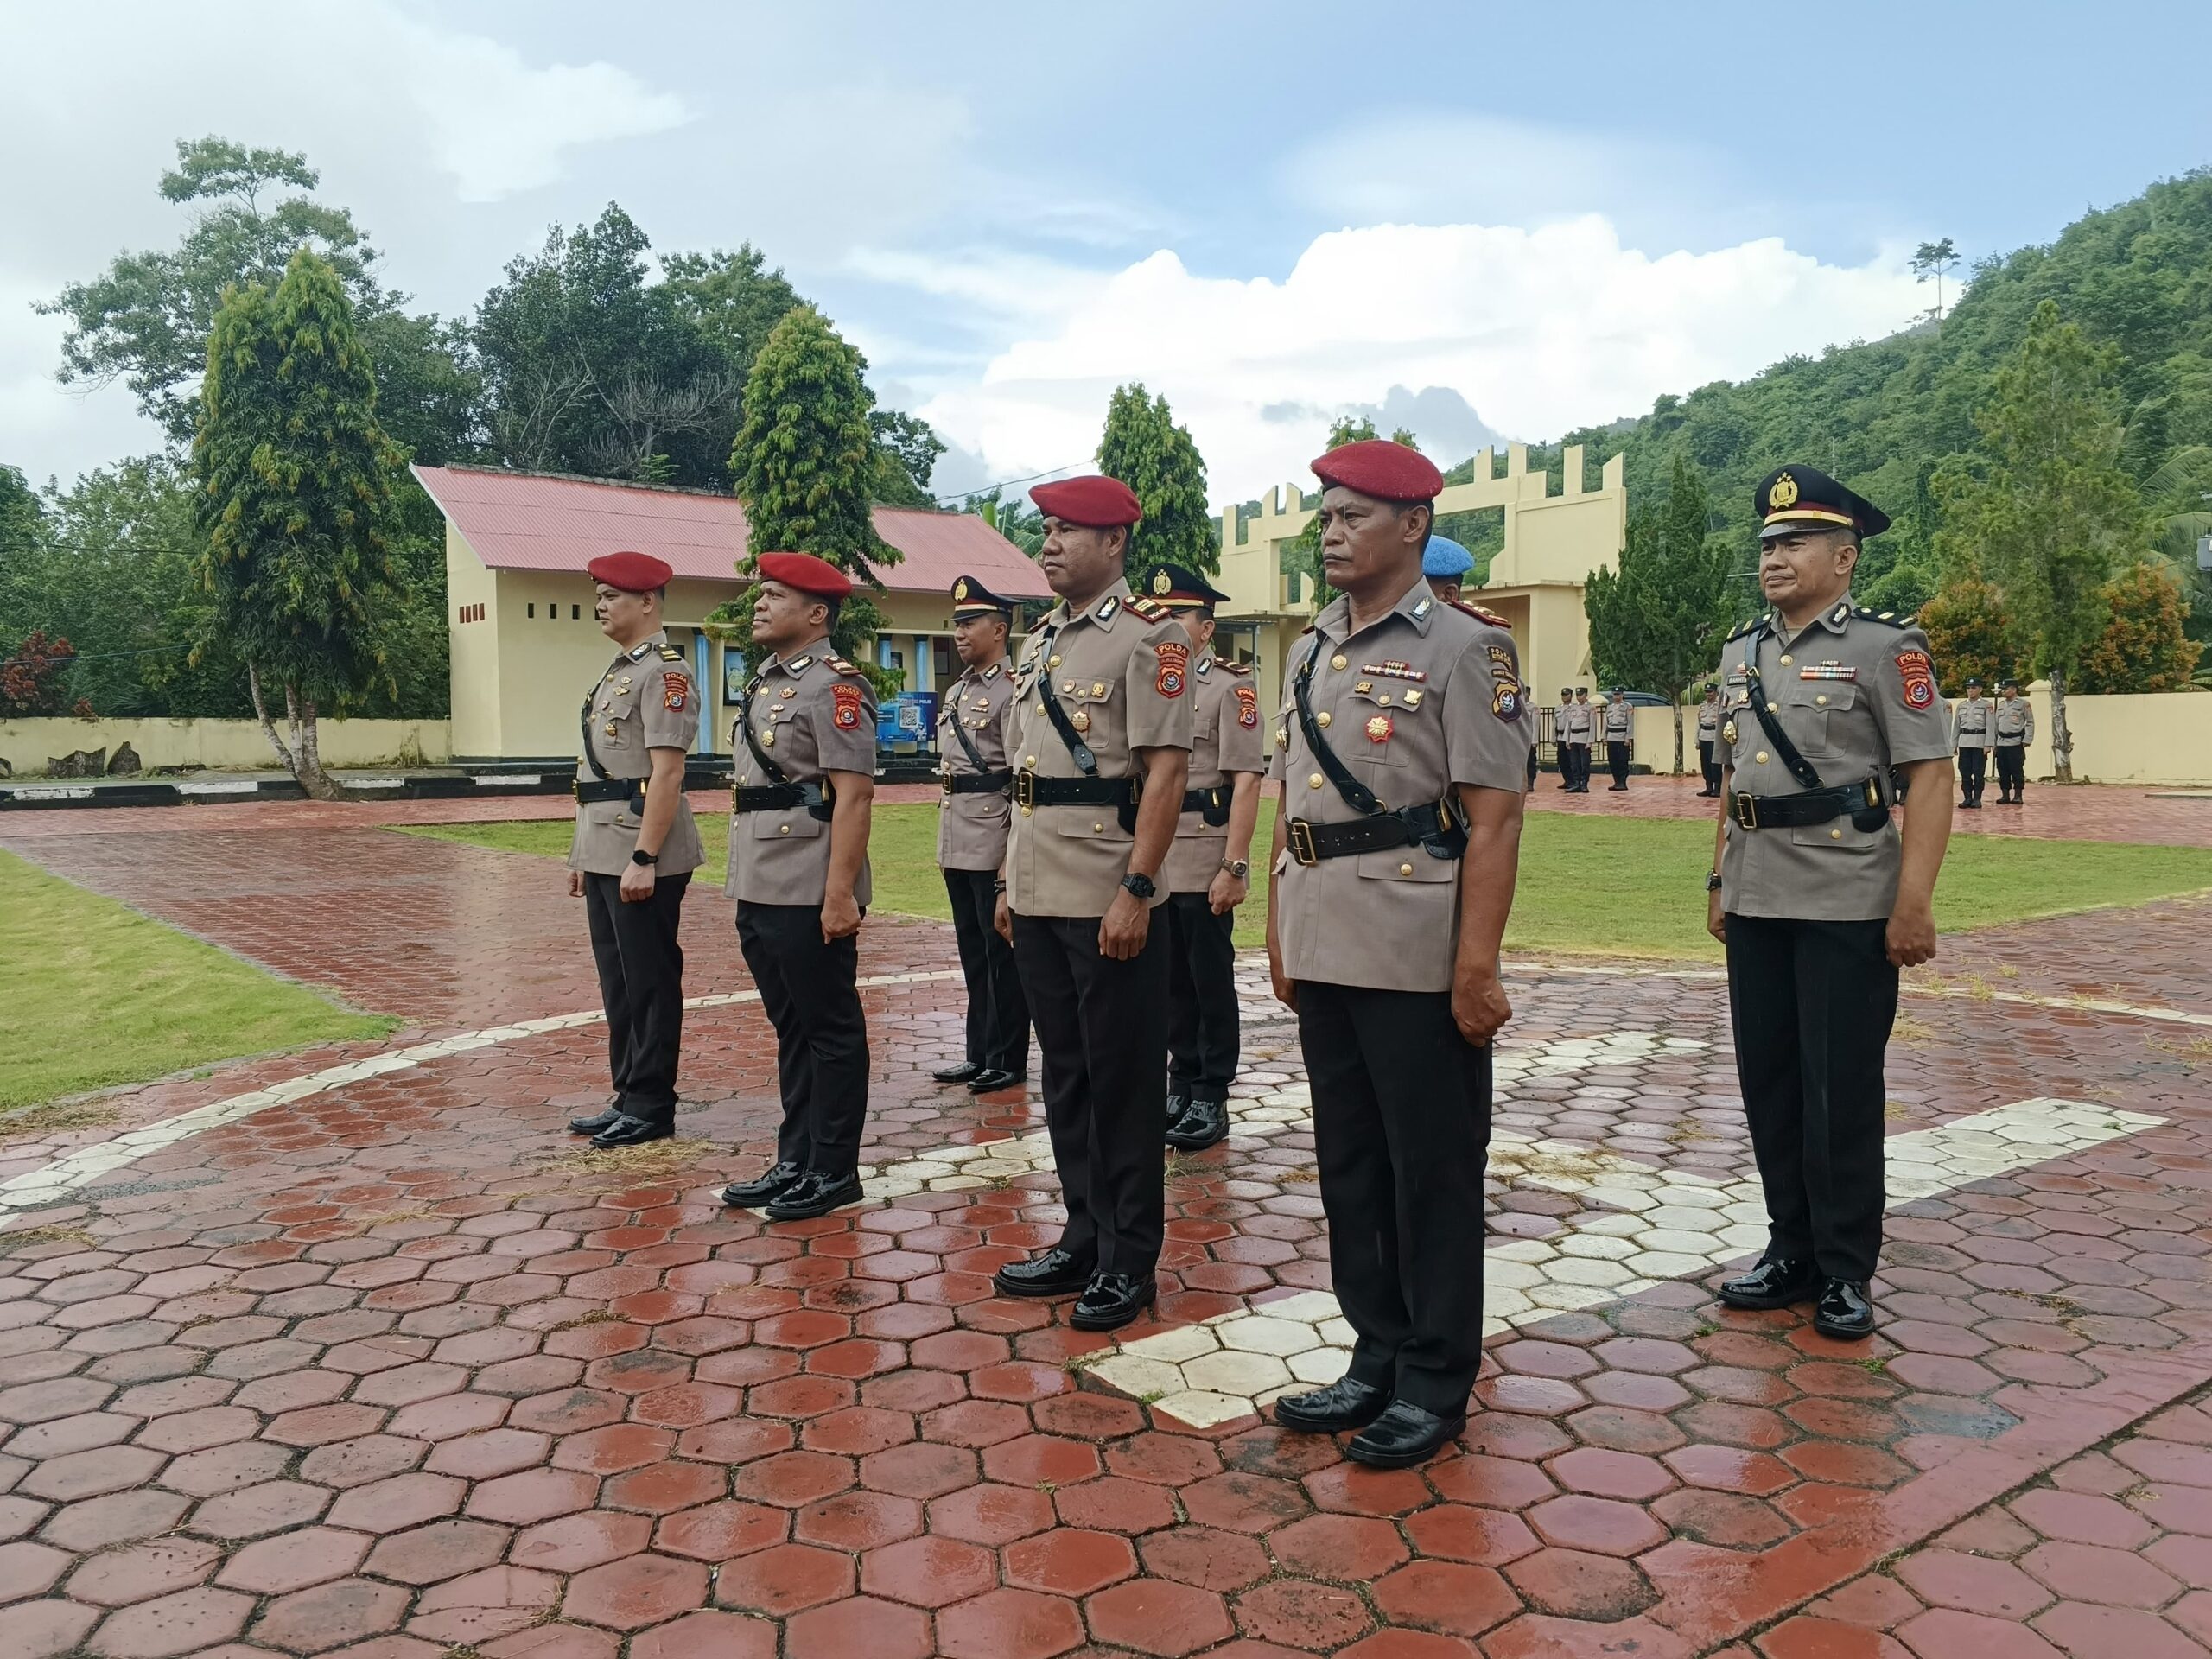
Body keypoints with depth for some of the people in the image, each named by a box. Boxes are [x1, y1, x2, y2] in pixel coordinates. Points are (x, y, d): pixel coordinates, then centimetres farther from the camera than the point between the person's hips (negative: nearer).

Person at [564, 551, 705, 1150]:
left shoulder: (664, 671, -13)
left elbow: (667, 772, -20)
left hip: (641, 858, -10)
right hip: (604, 854, 10)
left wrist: (643, 858, -24)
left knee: (649, 983, -1)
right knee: (617, 982, 14)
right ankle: (628, 1097, 24)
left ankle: (651, 1108, 8)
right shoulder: (616, 672, 18)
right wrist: (584, 854, 21)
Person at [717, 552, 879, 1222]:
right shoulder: (764, 684, 17)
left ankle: (833, 1171, 12)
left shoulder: (835, 685, -11)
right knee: (790, 1030, 15)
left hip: (809, 895, -9)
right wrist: (745, 887, 20)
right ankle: (795, 1161, 25)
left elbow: (854, 796, -17)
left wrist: (840, 894, -22)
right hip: (760, 891, 9)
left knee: (831, 1032, 2)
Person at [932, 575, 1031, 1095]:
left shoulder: (1012, 689, -11)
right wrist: (946, 842, 18)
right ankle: (980, 1055, 23)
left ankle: (1008, 1061, 10)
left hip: (994, 844, -8)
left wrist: (1012, 857, -19)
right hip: (957, 845, 8)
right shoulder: (956, 692, 15)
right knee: (973, 953, 14)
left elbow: (1024, 777, -16)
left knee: (1002, 954, 1)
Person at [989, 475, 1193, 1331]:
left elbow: (1166, 770, -15)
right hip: (1040, 898, 8)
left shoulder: (1146, 635, -8)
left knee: (1123, 1081, 2)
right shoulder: (1039, 642, 16)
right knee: (1065, 1073, 14)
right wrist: (1009, 882, 16)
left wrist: (1136, 890, -20)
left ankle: (1128, 1263, 14)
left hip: (1110, 903, -8)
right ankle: (1084, 1238, 27)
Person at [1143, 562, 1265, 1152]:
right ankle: (1182, 1085, 24)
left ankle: (1211, 1100, 11)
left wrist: (1235, 866, -17)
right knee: (1173, 980, 13)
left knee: (1211, 980, 2)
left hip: (1203, 860, -6)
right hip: (1153, 858, 6)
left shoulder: (1231, 685, -6)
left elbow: (1246, 782, -12)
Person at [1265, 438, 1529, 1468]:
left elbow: (1492, 818, -12)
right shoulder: (1311, 651, 14)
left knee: (1433, 1170, 5)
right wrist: (1278, 935, 13)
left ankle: (1435, 1382, 19)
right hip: (1323, 951, 7)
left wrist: (1477, 967, -16)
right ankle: (1376, 1356, 29)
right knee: (1349, 1161, 14)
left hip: (1418, 957, -7)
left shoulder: (1465, 648, -7)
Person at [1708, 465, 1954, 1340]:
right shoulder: (1740, 652, 12)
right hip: (1757, 904, 6)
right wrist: (1719, 879, 15)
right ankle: (1792, 1249, 25)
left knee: (1840, 1089, 1)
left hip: (1847, 905, -6)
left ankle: (1844, 1272, 15)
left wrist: (1914, 902, -17)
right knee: (1769, 1081, 11)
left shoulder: (1885, 647, -6)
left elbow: (1929, 778, -10)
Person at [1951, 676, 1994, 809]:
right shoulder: (1961, 705, 14)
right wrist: (1953, 745, 12)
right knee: (1965, 772, 3)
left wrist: (1988, 745, -12)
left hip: (1979, 742, -4)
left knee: (1978, 773, -2)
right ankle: (1967, 798, 9)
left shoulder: (1987, 705, 0)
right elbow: (1956, 726, 16)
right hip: (1964, 742, 4)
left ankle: (1977, 799, 3)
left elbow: (1990, 726, -5)